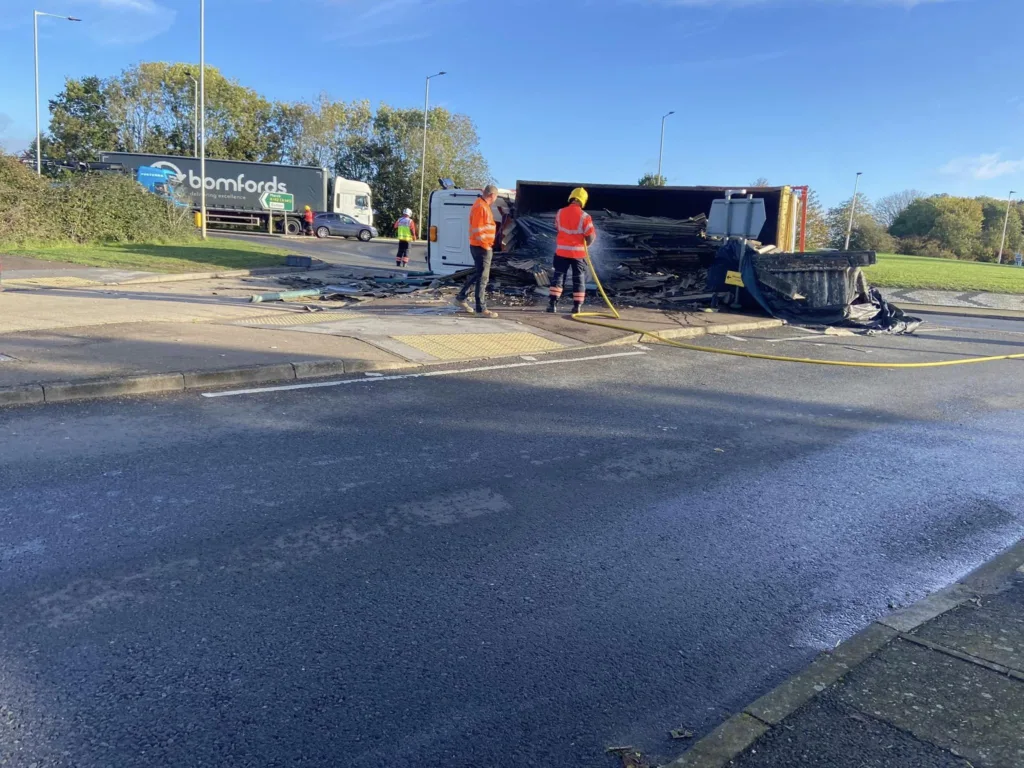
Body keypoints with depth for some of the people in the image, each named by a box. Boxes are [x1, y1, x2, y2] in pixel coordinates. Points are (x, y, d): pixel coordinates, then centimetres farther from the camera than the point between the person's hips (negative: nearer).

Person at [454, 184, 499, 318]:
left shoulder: (482, 205, 16)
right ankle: (481, 309, -3)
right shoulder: (481, 207, -17)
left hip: (482, 246, 10)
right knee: (483, 277, -6)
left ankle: (461, 297, 27)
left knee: (479, 275, 20)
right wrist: (485, 245, -18)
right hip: (482, 247, -10)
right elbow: (477, 229, -22)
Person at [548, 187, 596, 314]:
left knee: (558, 276, 10)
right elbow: (591, 237, -11)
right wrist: (584, 245, 8)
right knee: (579, 278, 10)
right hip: (578, 252, -2)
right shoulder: (584, 217, -14)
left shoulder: (560, 213, -3)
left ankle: (552, 303, 2)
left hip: (562, 251, 2)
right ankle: (577, 306, 11)